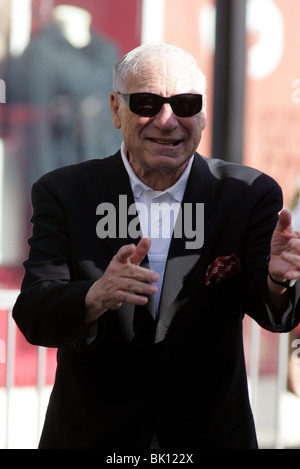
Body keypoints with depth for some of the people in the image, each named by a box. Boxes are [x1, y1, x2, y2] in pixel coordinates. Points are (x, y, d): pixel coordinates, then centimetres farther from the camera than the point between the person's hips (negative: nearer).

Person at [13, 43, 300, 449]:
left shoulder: (249, 195, -5)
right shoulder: (63, 194, -7)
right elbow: (33, 316, -16)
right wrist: (96, 298, -37)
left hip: (211, 435, 1)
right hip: (89, 436, 0)